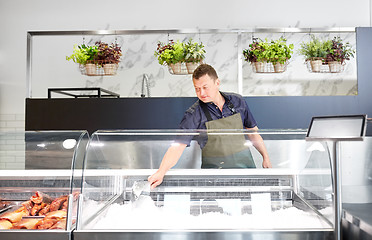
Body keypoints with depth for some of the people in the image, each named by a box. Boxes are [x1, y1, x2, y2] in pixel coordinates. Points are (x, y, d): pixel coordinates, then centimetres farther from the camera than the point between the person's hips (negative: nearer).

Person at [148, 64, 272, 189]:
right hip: (215, 168, -2)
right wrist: (161, 172, -30)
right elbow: (178, 145, -17)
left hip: (245, 163, 3)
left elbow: (253, 130, 12)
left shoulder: (237, 101, 1)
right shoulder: (194, 114, -10)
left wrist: (266, 157, 11)